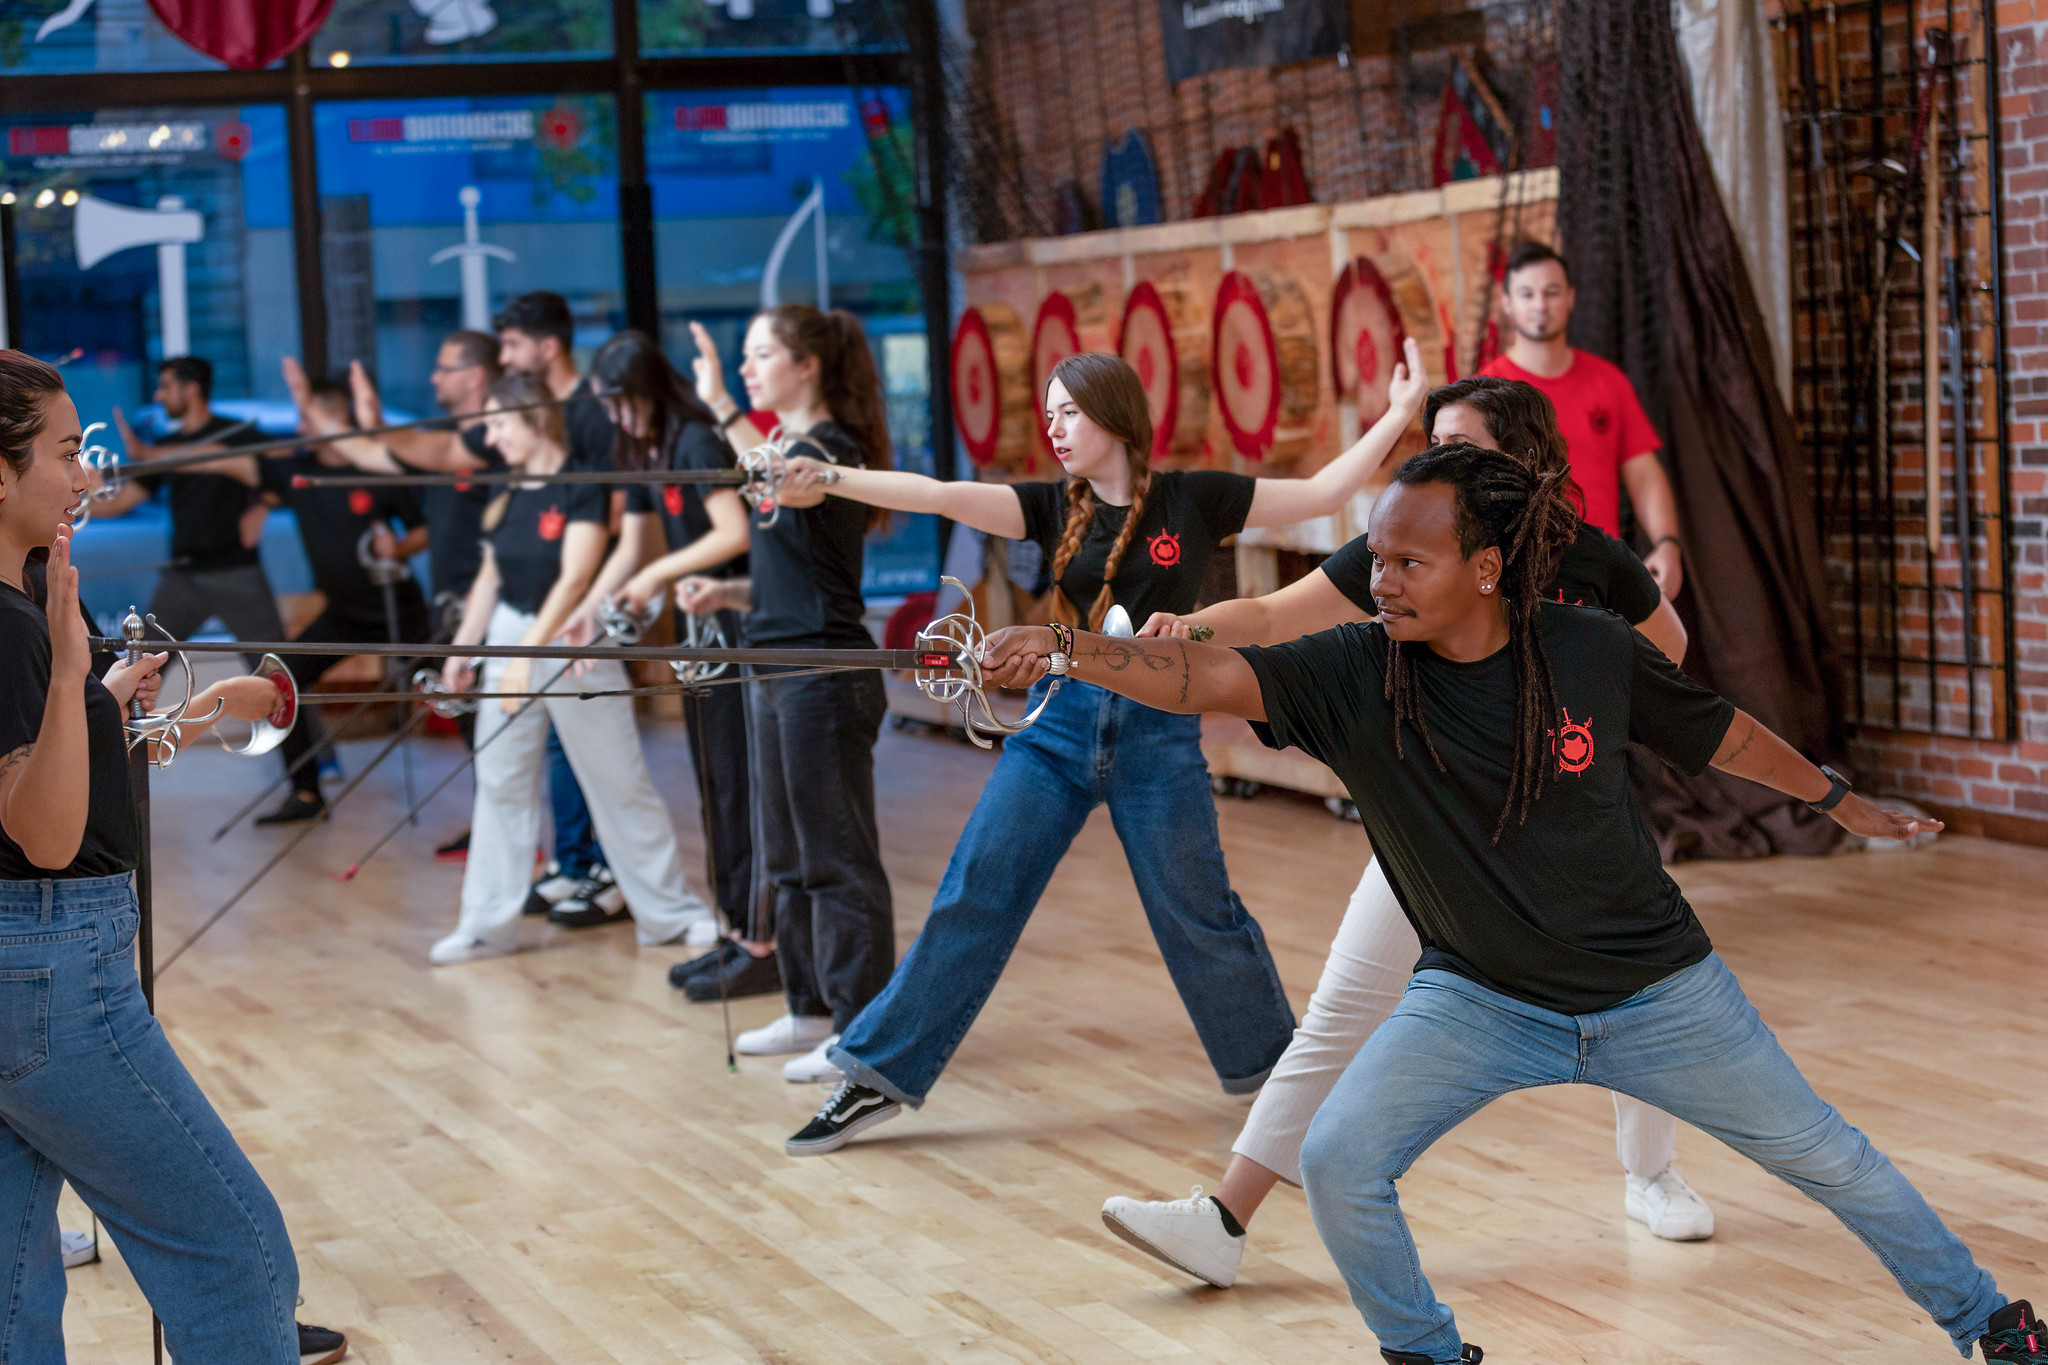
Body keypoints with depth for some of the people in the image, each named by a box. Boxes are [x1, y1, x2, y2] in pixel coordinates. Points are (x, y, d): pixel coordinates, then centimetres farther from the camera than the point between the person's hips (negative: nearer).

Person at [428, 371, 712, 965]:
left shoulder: (582, 487, -14)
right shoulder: (506, 497, 6)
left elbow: (574, 579, -21)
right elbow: (490, 577, 14)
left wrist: (527, 653, -26)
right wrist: (462, 648, 9)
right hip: (510, 640, 6)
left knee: (621, 782, 1)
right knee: (500, 782, 7)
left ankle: (672, 914, 12)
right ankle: (488, 924, 13)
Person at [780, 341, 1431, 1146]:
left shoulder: (1193, 501, -3)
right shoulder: (1055, 509, 2)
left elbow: (1322, 493, -1)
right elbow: (944, 497, -10)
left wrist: (1400, 414, -7)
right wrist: (829, 481, -22)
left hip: (1157, 730, -2)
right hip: (1059, 725, 2)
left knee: (1197, 912, 7)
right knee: (972, 897, -1)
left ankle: (1272, 1062, 28)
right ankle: (878, 1076, 4)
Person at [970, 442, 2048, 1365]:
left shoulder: (1592, 652, -15)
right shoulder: (1353, 673, -17)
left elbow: (1717, 734, 3)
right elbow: (1204, 676, -31)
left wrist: (1838, 801, 17)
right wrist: (1062, 653, -47)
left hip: (1654, 989, 0)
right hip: (1476, 996, 1)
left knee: (1825, 1157, 9)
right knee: (1337, 1165, -13)